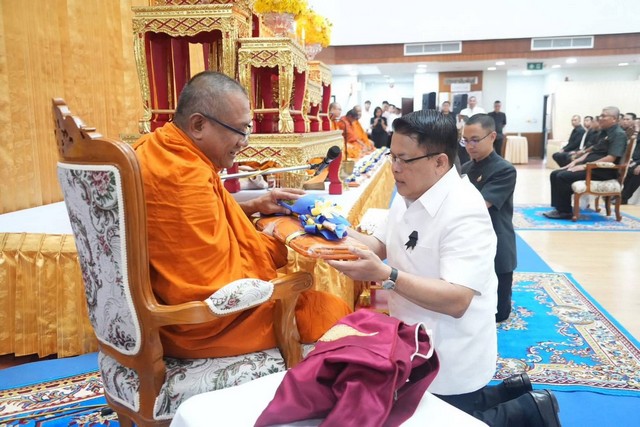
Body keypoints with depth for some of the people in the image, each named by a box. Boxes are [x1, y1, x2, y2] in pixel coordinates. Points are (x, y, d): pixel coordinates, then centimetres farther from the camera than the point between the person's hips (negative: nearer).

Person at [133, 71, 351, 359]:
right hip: (195, 322, -10)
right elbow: (219, 288, -26)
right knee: (332, 312, -2)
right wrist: (272, 244, -11)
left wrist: (253, 206, 5)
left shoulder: (156, 149, 2)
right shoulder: (185, 179, -29)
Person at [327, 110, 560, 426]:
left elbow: (456, 300, -35)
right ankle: (511, 392, 36)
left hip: (452, 361, -9)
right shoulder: (407, 196, 1)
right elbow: (381, 244, 9)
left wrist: (386, 275, -42)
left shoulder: (464, 212, -28)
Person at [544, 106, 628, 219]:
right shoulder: (603, 132, 17)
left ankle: (565, 211, -13)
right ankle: (559, 207, -6)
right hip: (590, 165, 9)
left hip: (602, 171, -9)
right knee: (555, 174, -4)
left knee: (563, 177, -24)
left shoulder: (619, 134, -11)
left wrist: (584, 166, -22)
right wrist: (576, 161, 6)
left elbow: (610, 158, -21)